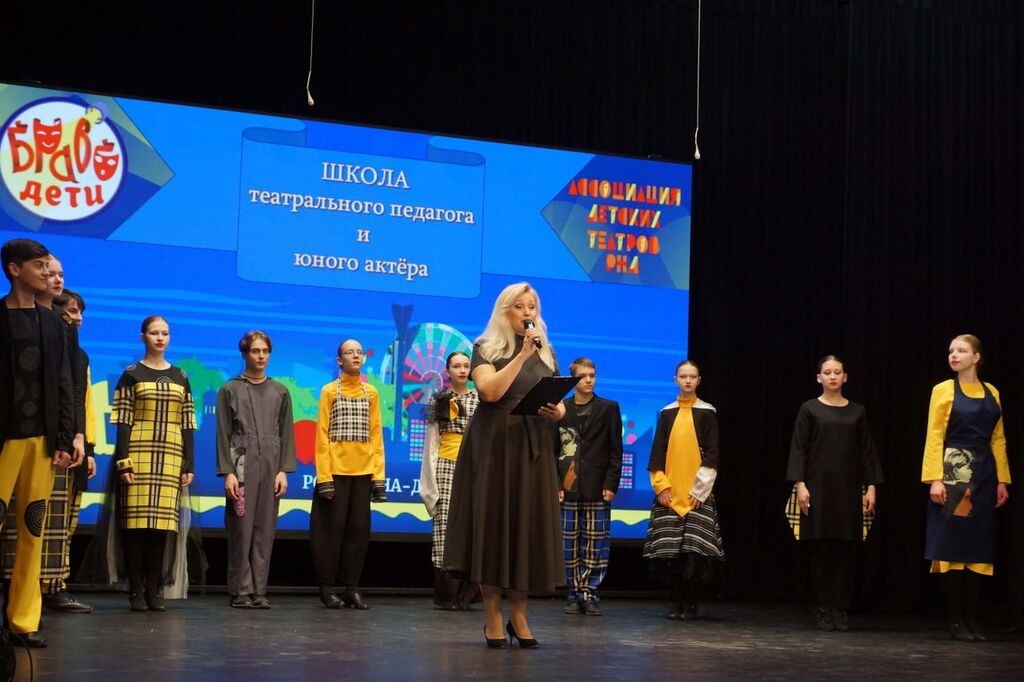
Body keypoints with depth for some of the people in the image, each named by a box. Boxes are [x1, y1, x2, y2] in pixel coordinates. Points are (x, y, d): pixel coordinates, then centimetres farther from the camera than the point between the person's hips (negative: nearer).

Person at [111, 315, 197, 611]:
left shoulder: (180, 377, 14)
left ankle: (155, 590, 4)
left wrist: (189, 464, 6)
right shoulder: (132, 374, 5)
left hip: (171, 458, 3)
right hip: (139, 455, -3)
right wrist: (123, 462, -11)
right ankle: (136, 591, -1)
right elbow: (122, 421, -1)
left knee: (164, 521, -1)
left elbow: (187, 423, 12)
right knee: (137, 521, -6)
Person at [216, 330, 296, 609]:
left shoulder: (280, 392, 13)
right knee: (241, 529, -6)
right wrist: (227, 472, -8)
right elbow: (223, 434, 1)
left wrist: (284, 470, 0)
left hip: (270, 467, 2)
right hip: (241, 467, -2)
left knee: (265, 530, 0)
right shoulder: (230, 390, 6)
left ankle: (259, 591, 4)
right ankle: (241, 591, -1)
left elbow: (287, 433, 10)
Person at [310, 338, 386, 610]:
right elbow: (322, 435, -3)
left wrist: (378, 474, 3)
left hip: (363, 472, 3)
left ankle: (351, 587, 10)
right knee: (333, 528, 0)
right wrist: (324, 476, -11)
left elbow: (376, 434, 10)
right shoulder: (329, 391, 1)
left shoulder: (371, 393, 10)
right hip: (336, 471, -3)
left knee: (359, 529, 3)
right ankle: (327, 587, 8)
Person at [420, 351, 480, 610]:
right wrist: (430, 479, 1)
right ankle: (447, 595, 1)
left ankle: (466, 594, 2)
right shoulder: (438, 401, 8)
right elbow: (431, 440, 6)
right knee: (446, 528, -5)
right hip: (446, 467, -1)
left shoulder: (480, 400, 11)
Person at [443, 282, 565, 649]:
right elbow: (490, 391, -15)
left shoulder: (546, 352, 16)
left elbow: (560, 401, 17)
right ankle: (493, 618, 3)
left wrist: (558, 412, -5)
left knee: (530, 524, 1)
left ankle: (518, 615, 11)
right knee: (494, 521, -4)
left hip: (534, 449, 4)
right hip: (495, 445, -4)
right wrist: (522, 354, -16)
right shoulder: (486, 348, 2)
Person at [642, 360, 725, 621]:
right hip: (668, 490, 2)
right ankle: (676, 601, 6)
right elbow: (657, 452, 9)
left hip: (697, 491, -2)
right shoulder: (666, 413, 10)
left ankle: (691, 603, -1)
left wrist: (700, 488, -8)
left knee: (694, 547, -8)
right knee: (669, 548, -2)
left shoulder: (707, 412, 4)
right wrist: (661, 485, -2)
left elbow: (712, 452, 0)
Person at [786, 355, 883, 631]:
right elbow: (799, 449, -1)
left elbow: (867, 451, 9)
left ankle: (840, 611, 5)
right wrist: (800, 485, -10)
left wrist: (871, 487, 2)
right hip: (818, 486, -2)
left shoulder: (857, 411, 9)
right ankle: (824, 611, 4)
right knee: (820, 549, -2)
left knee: (845, 550, -1)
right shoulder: (810, 409, 2)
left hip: (848, 488, 2)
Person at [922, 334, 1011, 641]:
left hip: (984, 476, 4)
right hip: (953, 474, -4)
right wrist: (935, 479, -14)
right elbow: (934, 437, -5)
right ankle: (956, 620, 2)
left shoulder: (992, 392, 11)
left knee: (979, 545, 5)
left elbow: (998, 440, 12)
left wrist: (1002, 480, 6)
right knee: (953, 544, -3)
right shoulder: (943, 390, 1)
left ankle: (972, 618, 11)